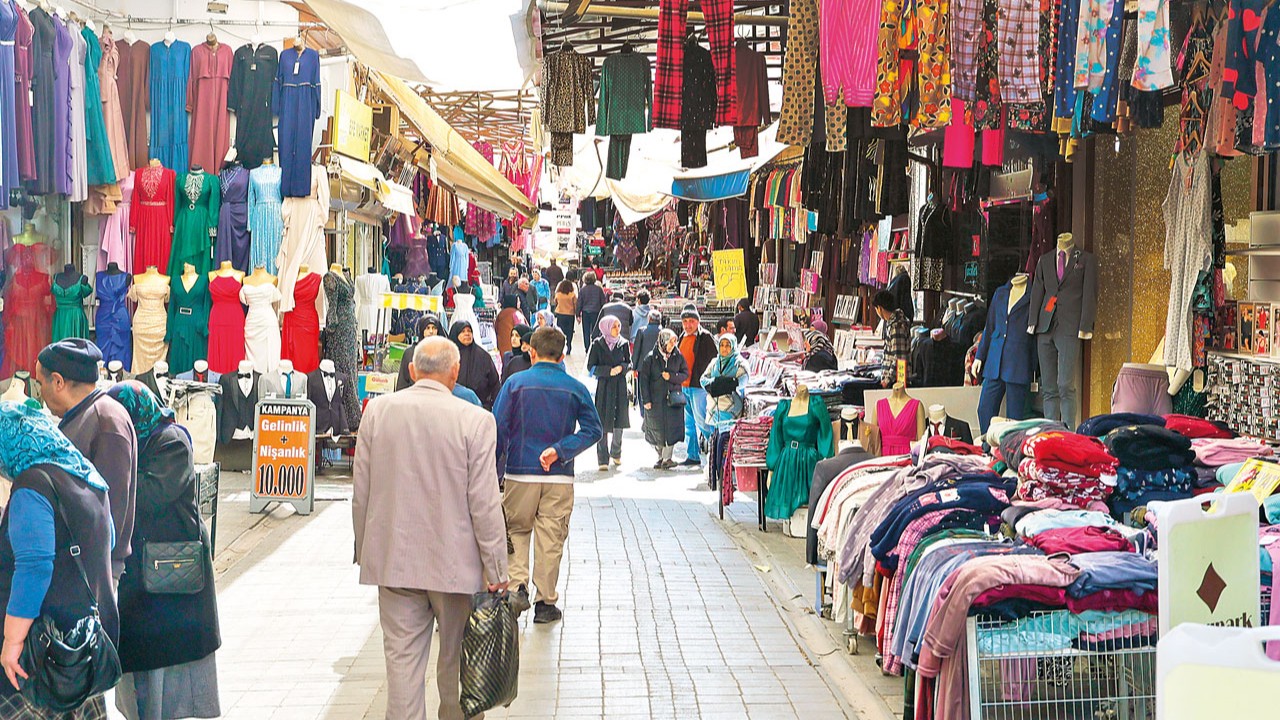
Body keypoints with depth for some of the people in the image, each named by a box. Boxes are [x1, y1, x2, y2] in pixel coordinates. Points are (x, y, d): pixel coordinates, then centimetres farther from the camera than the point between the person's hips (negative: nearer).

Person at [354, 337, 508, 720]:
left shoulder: (377, 411, -1)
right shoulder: (475, 421, -12)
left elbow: (361, 491, 5)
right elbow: (484, 503, -11)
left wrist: (364, 550, 17)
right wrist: (496, 570, -3)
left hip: (393, 559, 3)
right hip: (455, 561, -2)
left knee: (402, 659, 7)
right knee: (457, 658, 12)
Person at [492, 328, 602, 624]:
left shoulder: (516, 383, -3)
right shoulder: (576, 388, 1)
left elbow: (499, 429, -5)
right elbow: (592, 429, -7)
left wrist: (495, 471, 2)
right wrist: (559, 450, -10)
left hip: (520, 472, -1)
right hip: (560, 477, 1)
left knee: (517, 531, 15)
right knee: (551, 538, 7)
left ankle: (517, 585, -3)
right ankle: (546, 602, 12)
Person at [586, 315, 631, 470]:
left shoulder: (623, 343, 5)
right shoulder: (598, 344, -1)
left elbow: (629, 363, 12)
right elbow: (591, 367, -2)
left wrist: (622, 367, -10)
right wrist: (608, 371, -14)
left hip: (620, 386, 3)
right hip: (603, 386, -2)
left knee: (619, 421, 7)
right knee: (603, 423, -6)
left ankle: (616, 453, 29)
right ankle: (603, 459, -4)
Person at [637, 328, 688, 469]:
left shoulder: (678, 357, 5)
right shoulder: (651, 358, -2)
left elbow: (685, 374, 8)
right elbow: (643, 379, -1)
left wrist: (671, 377, -10)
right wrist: (646, 400, -6)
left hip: (673, 398, 1)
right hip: (655, 398, -1)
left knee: (671, 428, -8)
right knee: (657, 429, 4)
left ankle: (667, 458, -4)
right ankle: (660, 456, 20)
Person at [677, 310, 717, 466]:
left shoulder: (705, 338, -8)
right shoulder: (683, 338, 16)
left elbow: (713, 360, -10)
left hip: (698, 385, -8)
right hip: (683, 386, 8)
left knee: (701, 420, -10)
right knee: (688, 423, 11)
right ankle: (692, 455, 16)